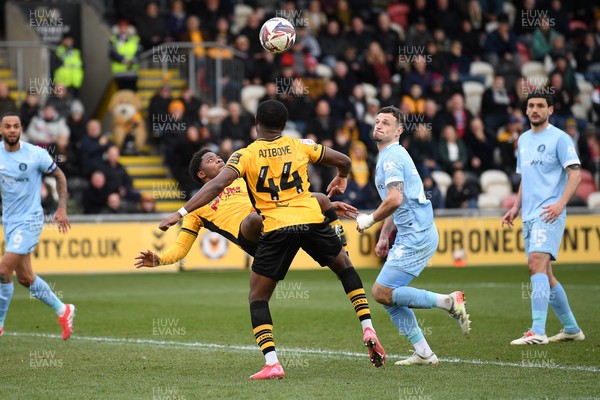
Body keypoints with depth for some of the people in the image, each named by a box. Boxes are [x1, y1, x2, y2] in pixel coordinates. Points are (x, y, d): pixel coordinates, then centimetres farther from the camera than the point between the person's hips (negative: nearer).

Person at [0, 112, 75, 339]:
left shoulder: (36, 154, -12)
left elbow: (60, 176, 1)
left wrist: (62, 209, -5)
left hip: (30, 220, -6)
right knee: (25, 278, 10)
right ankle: (63, 311, 29)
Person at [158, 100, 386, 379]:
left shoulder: (245, 155, 3)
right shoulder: (300, 146, 11)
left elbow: (216, 186, -10)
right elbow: (343, 161, 19)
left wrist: (180, 213, -9)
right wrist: (341, 178, 42)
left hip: (276, 230, -2)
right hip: (312, 220, 3)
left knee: (258, 299, 8)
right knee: (345, 267, 29)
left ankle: (272, 364, -7)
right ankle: (367, 328, 17)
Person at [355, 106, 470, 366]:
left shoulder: (391, 157, -12)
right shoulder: (391, 156, 21)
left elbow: (395, 200, -26)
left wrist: (370, 219, -11)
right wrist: (383, 237, 26)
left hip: (416, 236, -10)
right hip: (409, 235, 10)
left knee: (382, 292, -12)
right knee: (388, 296, 8)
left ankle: (448, 302, -8)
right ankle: (424, 354, 8)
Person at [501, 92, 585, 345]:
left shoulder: (559, 138, -5)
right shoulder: (523, 140, 18)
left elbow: (575, 173, -12)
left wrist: (561, 203, -25)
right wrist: (516, 207, 16)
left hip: (549, 215, -8)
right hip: (529, 216, 8)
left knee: (537, 264, -22)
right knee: (544, 275, 10)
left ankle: (538, 331, -28)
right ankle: (572, 329, 22)